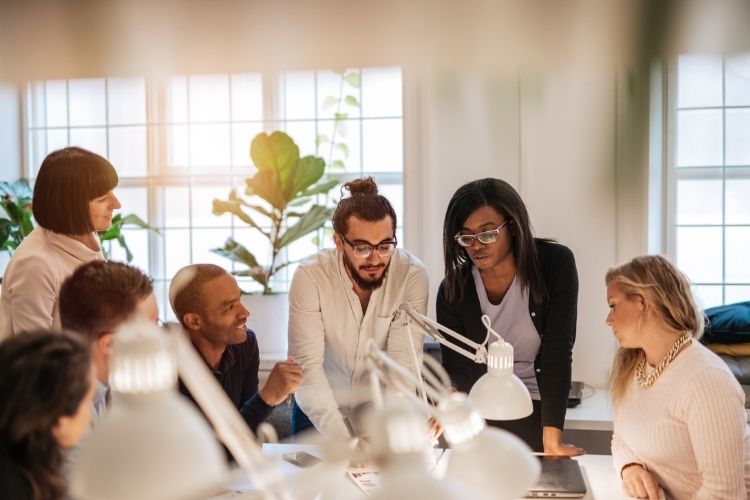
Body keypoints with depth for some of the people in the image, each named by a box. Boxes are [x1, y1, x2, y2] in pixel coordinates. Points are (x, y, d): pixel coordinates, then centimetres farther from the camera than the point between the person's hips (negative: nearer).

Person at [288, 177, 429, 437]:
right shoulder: (310, 276, -18)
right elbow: (308, 365, -21)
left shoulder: (413, 275, -16)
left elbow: (403, 361, -18)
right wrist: (340, 439, -33)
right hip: (319, 411, 0)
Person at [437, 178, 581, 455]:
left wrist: (552, 441, -24)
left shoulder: (556, 264, -17)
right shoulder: (453, 290, -11)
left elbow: (557, 354, -21)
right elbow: (457, 368, -11)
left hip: (537, 411, -1)